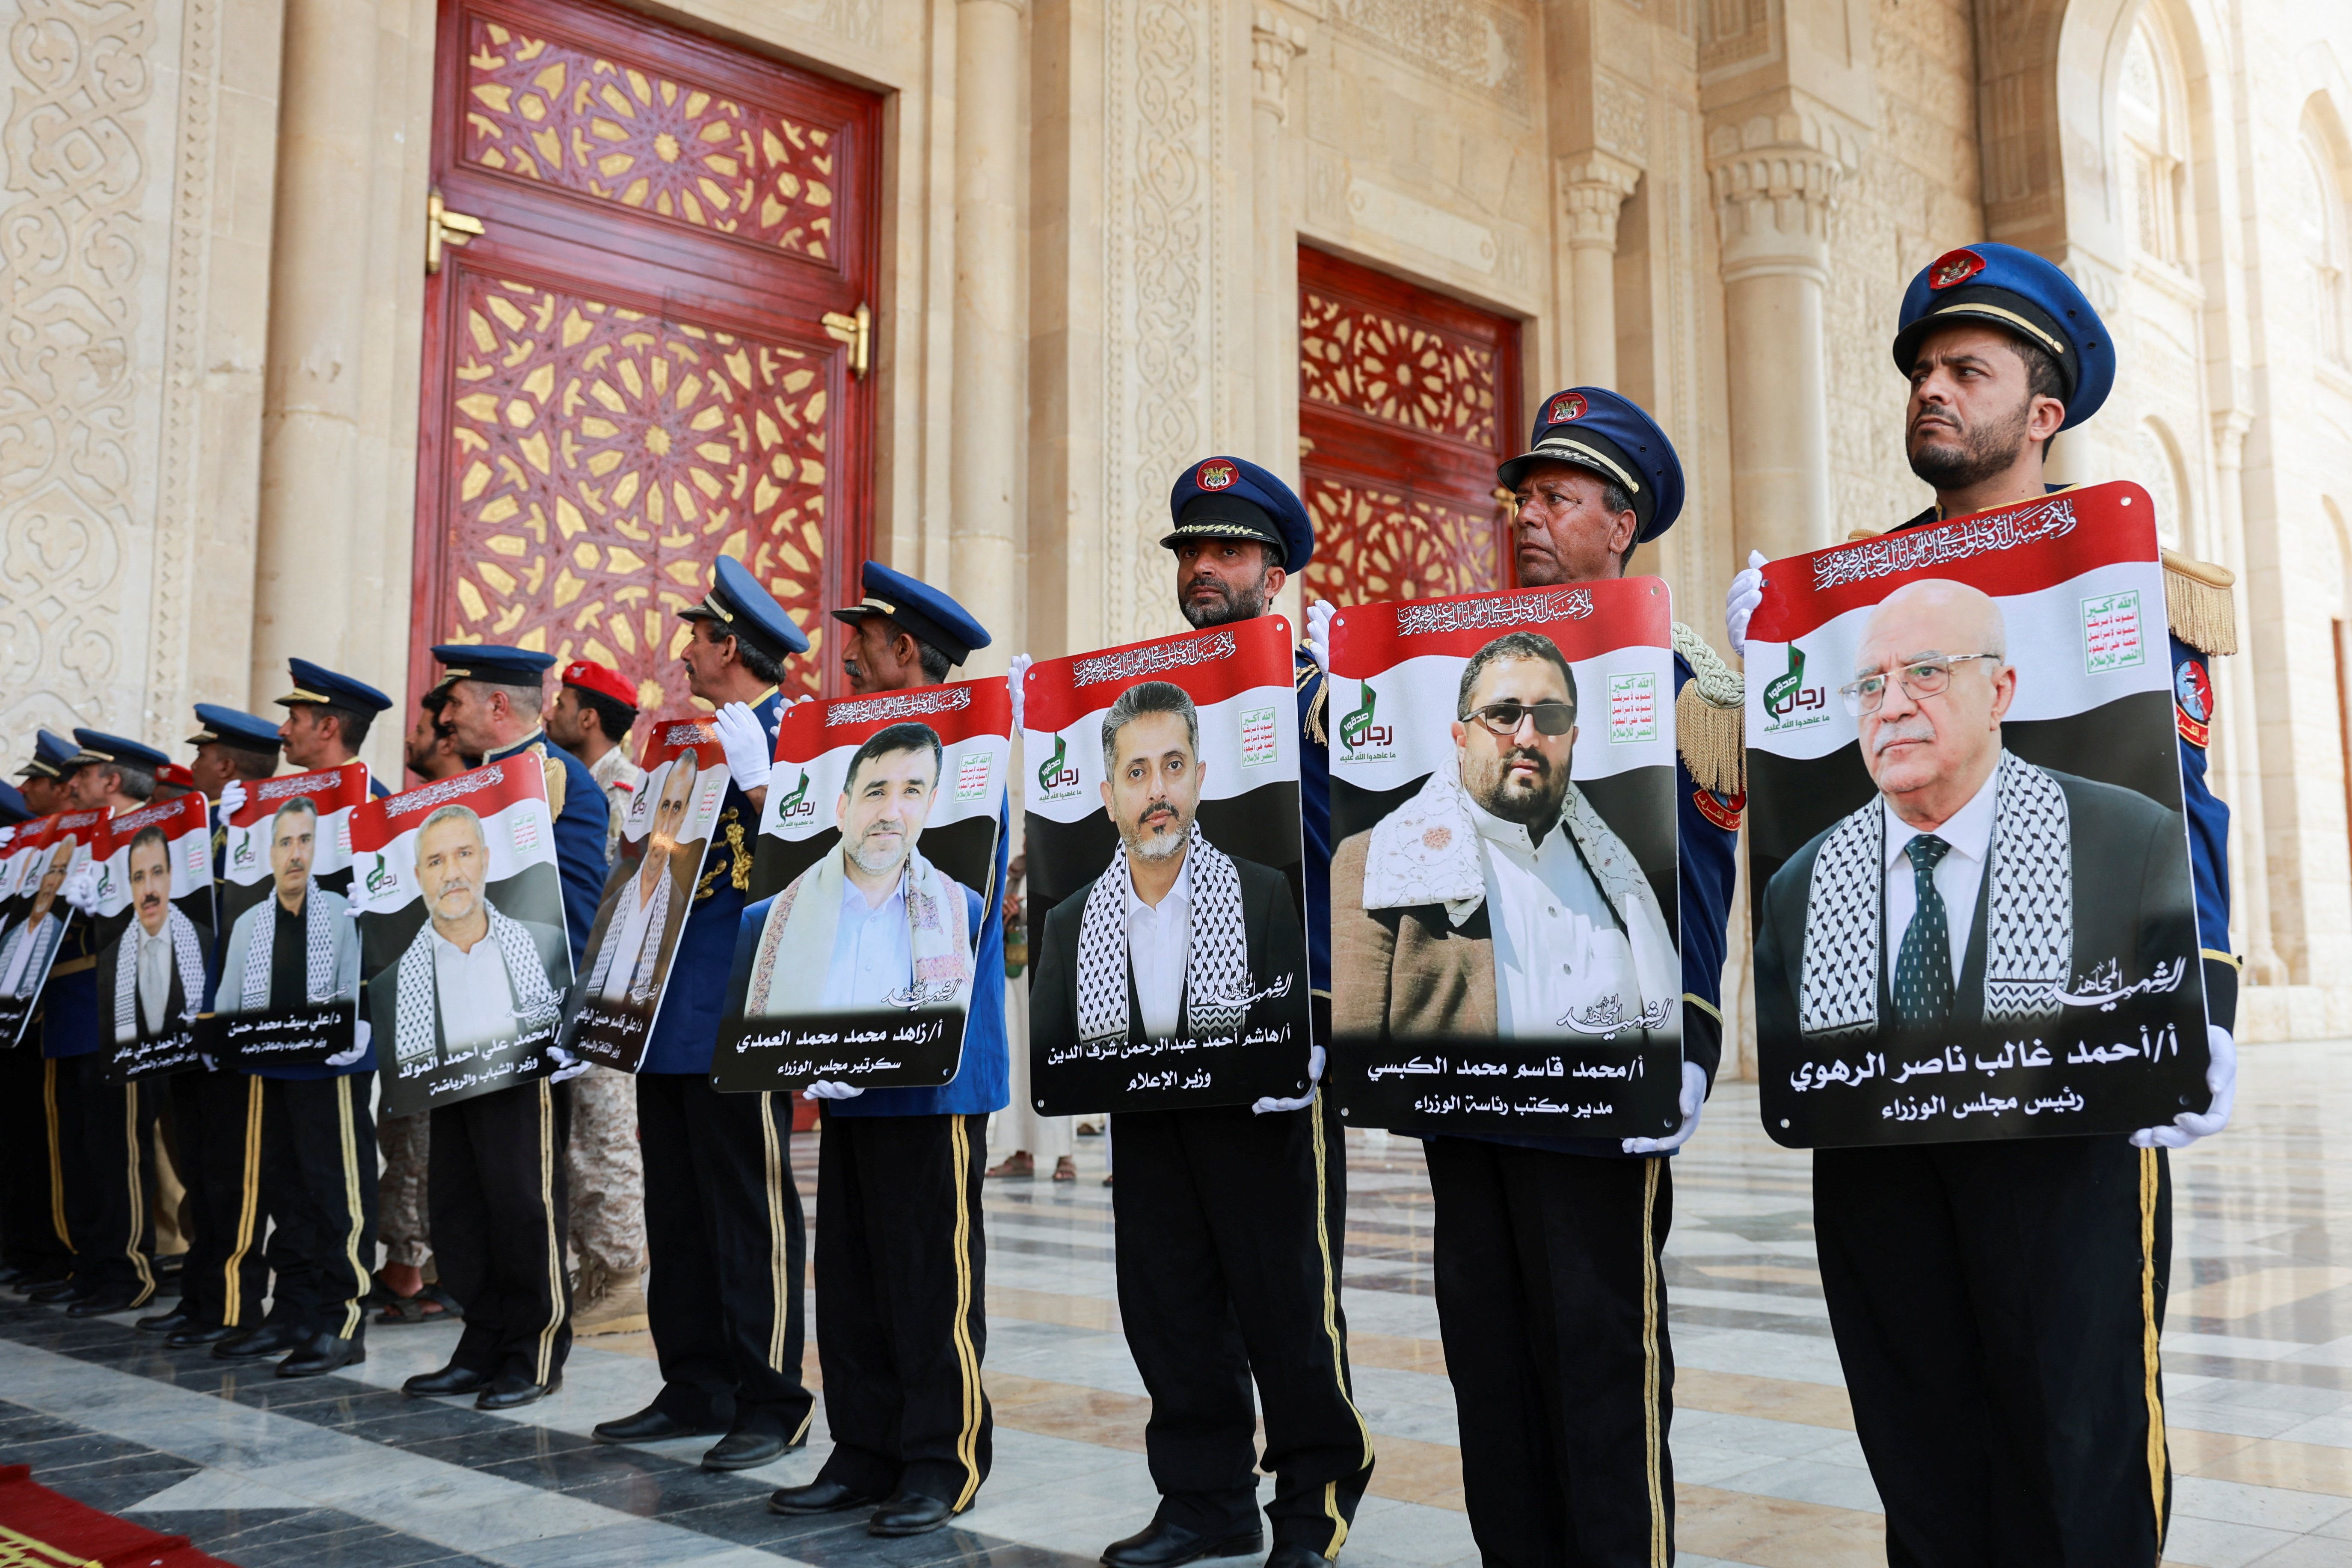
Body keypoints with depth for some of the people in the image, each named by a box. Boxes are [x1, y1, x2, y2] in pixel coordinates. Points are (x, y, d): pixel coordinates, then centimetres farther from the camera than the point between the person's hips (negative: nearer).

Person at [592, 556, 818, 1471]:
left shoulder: (787, 732, -6)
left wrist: (755, 784, -28)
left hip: (740, 1017, -9)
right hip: (674, 1010, 9)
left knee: (751, 1210, -3)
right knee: (677, 1209, 12)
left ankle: (771, 1403, 5)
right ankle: (694, 1389, 21)